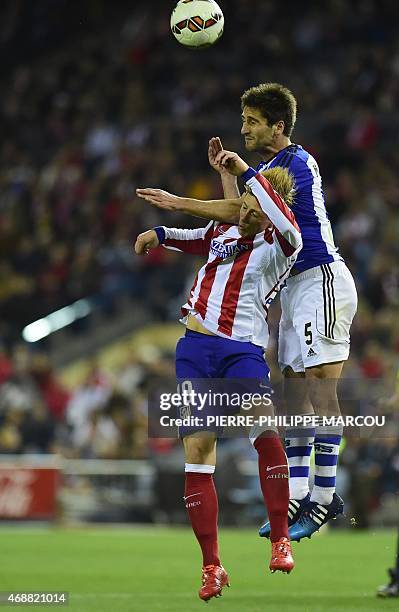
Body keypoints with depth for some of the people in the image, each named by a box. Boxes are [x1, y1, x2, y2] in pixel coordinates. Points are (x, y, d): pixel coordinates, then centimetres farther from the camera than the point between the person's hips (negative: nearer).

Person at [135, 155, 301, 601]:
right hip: (194, 348, 5)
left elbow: (289, 229, -24)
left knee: (265, 433, -28)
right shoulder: (220, 233, 17)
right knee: (197, 449, -4)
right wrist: (158, 234, 22)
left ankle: (280, 541, -14)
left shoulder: (276, 246, 1)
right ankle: (211, 567, -1)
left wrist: (246, 170, -20)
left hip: (242, 350, -5)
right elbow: (191, 239, 41)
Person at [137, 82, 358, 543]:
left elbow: (240, 211, -20)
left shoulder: (296, 162, -13)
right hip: (296, 285, 10)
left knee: (321, 387, -13)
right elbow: (242, 216, 20)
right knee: (294, 390, 5)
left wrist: (178, 203, -16)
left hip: (323, 279, -10)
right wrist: (224, 171, 15)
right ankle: (298, 496, 5)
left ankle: (325, 496, -14)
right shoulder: (267, 168, 19)